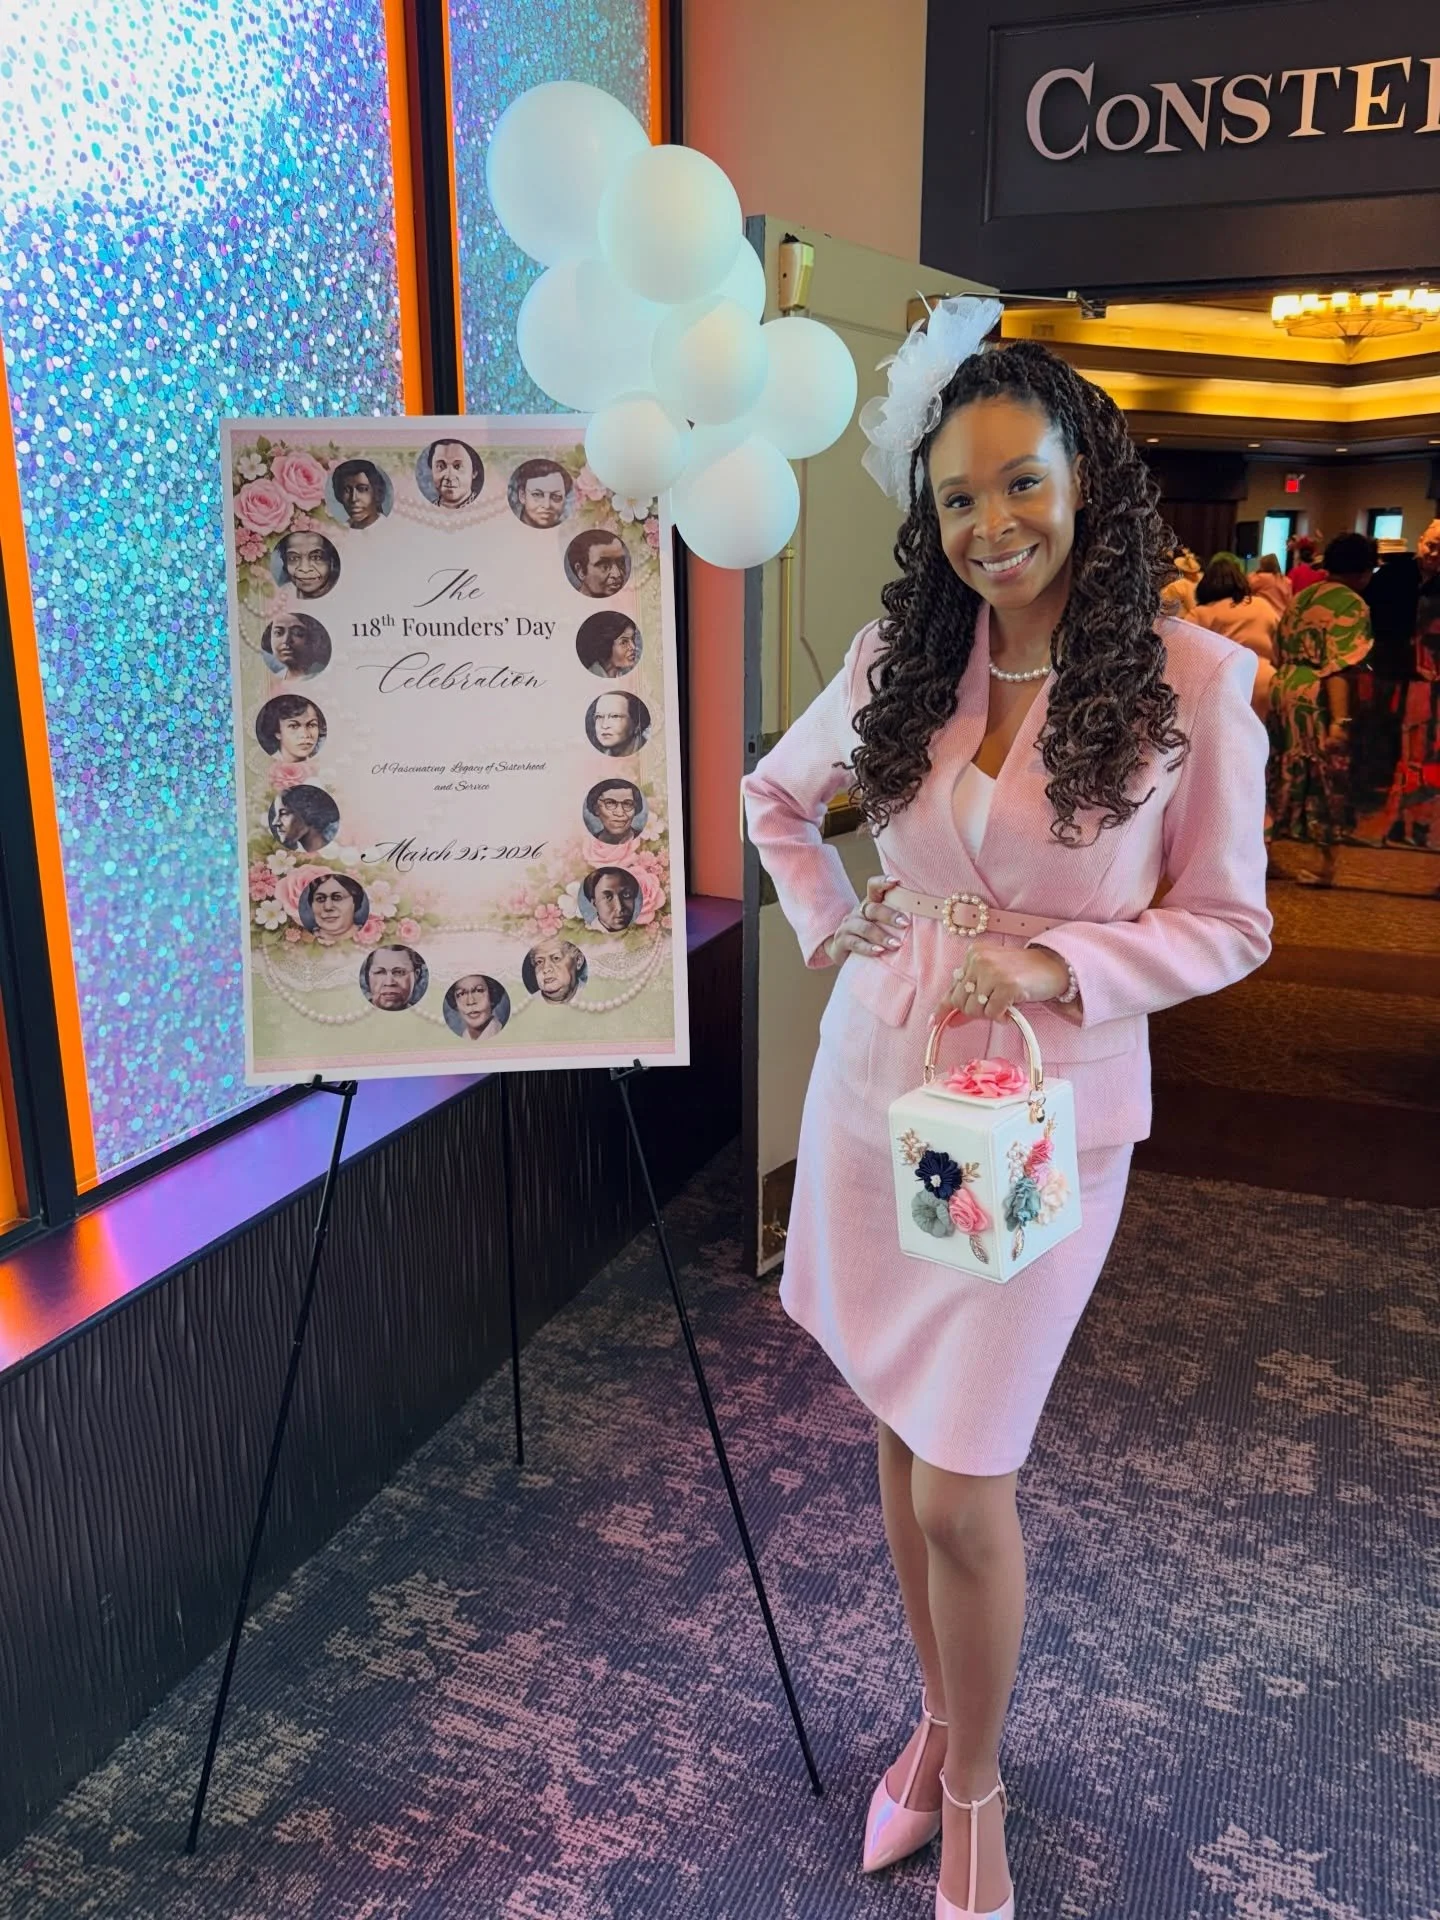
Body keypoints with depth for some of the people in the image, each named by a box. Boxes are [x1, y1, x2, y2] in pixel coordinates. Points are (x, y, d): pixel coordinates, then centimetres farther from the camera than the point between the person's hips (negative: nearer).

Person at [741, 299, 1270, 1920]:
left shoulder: (1194, 680, -10)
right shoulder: (896, 658, 1)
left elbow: (1228, 924, -4)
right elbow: (776, 795, 18)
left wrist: (1059, 967, -18)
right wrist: (822, 923, 3)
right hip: (875, 1085, 4)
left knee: (962, 1491, 1)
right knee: (903, 1435, 17)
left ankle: (971, 1789, 30)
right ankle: (937, 1724, 41)